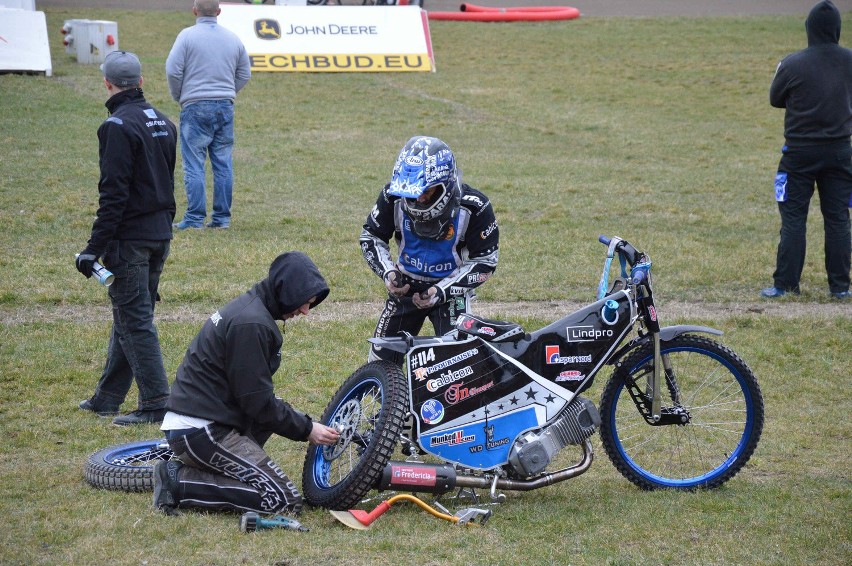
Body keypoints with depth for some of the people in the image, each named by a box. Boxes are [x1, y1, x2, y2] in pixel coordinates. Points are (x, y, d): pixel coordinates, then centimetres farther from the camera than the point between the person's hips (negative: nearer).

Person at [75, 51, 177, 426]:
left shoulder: (118, 125, -16)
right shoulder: (162, 122, 11)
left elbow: (114, 193, -20)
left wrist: (96, 246, -18)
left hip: (130, 238, -9)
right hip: (160, 234, 9)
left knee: (134, 320, -4)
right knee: (128, 316, 16)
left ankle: (156, 403, -5)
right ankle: (107, 397, 24)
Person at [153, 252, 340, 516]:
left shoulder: (248, 307, 15)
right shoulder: (251, 324, -17)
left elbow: (255, 395, 22)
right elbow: (257, 401, -15)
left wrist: (304, 423, 15)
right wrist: (306, 430, -5)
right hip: (200, 431, -10)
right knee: (285, 501, -13)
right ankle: (179, 482, -10)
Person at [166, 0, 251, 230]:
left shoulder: (188, 36, -7)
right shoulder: (233, 38, 8)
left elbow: (173, 70, -10)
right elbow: (245, 74, 14)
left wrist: (179, 96, 6)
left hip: (196, 108, -4)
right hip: (225, 107, 4)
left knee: (194, 165, -2)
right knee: (223, 164, 8)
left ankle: (195, 218, -5)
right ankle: (222, 217, 9)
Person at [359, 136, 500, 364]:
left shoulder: (474, 208, -23)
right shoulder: (394, 196, -15)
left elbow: (484, 262, -14)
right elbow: (371, 237, 1)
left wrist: (442, 291, -23)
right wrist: (387, 272, -17)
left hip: (452, 288, -3)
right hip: (405, 286, 3)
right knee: (382, 359, 7)